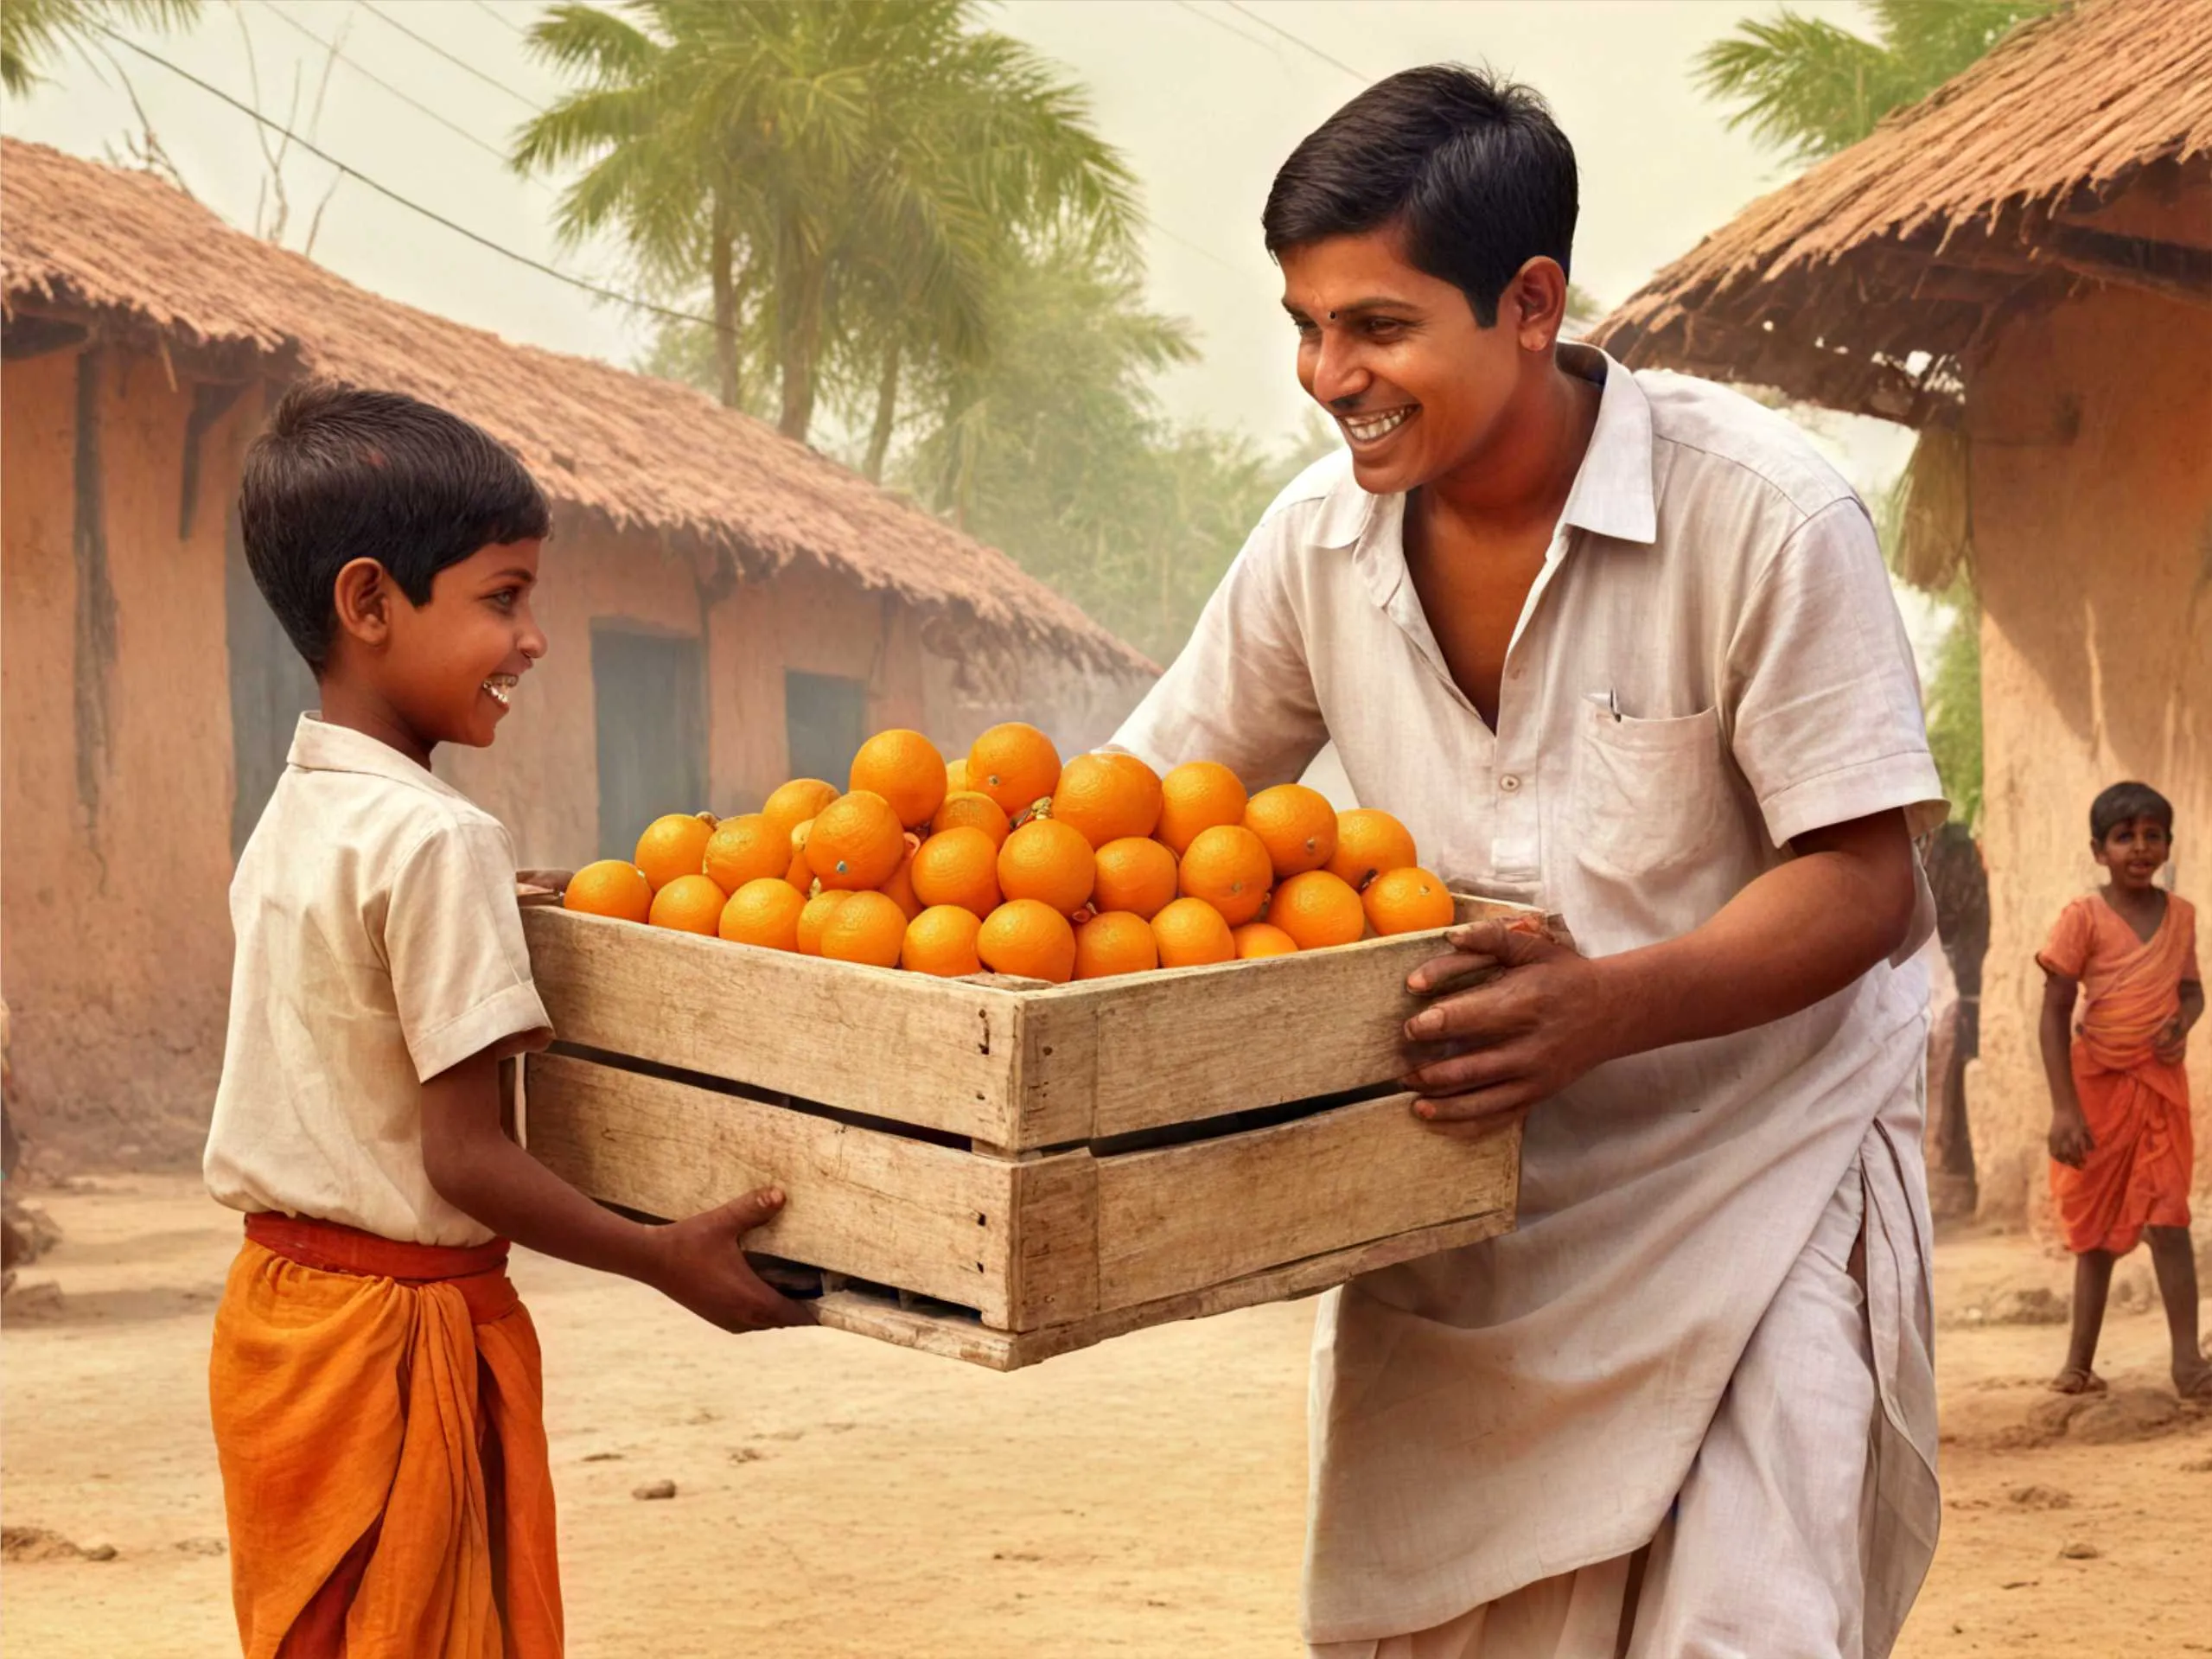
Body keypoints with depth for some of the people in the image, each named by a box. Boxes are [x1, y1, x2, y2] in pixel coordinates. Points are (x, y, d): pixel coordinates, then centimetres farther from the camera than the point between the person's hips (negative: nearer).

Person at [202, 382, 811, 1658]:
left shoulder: (293, 812, 7)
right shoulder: (437, 838, -20)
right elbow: (464, 1156, -21)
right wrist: (669, 1260, -14)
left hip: (281, 1299, 8)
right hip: (400, 1324, -8)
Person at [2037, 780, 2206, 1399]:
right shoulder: (2084, 917, -11)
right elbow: (2055, 1012, -12)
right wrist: (2063, 1108, -17)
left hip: (2161, 1086, 2)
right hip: (2098, 1087, -2)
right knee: (2096, 1225, 7)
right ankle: (2080, 1361, 17)